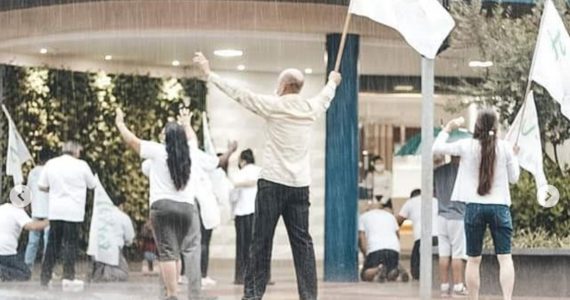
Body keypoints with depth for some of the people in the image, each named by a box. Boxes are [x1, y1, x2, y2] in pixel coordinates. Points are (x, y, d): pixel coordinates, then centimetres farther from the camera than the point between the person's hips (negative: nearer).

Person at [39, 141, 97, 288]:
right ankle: (68, 277, -1)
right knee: (70, 243, 1)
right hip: (73, 211, -4)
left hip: (55, 210, 4)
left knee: (53, 243, 10)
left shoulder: (51, 163, 4)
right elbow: (92, 185, 6)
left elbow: (41, 186, 6)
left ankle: (45, 276, 11)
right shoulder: (81, 165, -5)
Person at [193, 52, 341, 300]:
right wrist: (332, 82, 54)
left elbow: (237, 93, -4)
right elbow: (325, 98, 31)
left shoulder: (274, 105, -7)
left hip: (273, 182, -4)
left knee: (261, 241, -1)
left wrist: (209, 73, 4)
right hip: (300, 186, 4)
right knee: (302, 242, 4)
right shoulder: (311, 109, 8)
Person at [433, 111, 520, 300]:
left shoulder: (467, 146, -4)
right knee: (505, 257, -2)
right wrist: (514, 156, 23)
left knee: (473, 260, 9)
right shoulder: (505, 147, -2)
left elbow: (437, 148, 6)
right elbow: (514, 178, 7)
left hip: (474, 207, 0)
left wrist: (447, 129, 19)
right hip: (500, 206, 0)